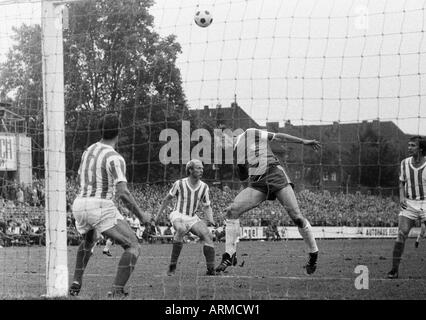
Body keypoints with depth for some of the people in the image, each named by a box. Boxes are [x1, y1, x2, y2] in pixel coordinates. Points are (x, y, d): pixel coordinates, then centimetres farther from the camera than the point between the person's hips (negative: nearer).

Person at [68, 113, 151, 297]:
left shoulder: (89, 151, 15)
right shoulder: (115, 158, -11)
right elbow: (123, 193, -20)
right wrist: (140, 215, -8)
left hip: (80, 206, 8)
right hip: (101, 208, -8)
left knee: (89, 241, 39)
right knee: (133, 248, -3)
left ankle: (76, 284, 31)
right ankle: (117, 292, -19)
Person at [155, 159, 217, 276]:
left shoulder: (204, 187, 2)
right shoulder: (179, 184, -7)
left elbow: (207, 206, 10)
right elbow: (167, 199, 7)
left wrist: (210, 219, -10)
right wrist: (158, 215, 10)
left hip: (193, 218, 4)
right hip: (178, 215, -4)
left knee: (208, 236, -19)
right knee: (181, 229, -37)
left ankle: (211, 270, -15)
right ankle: (172, 266, -32)